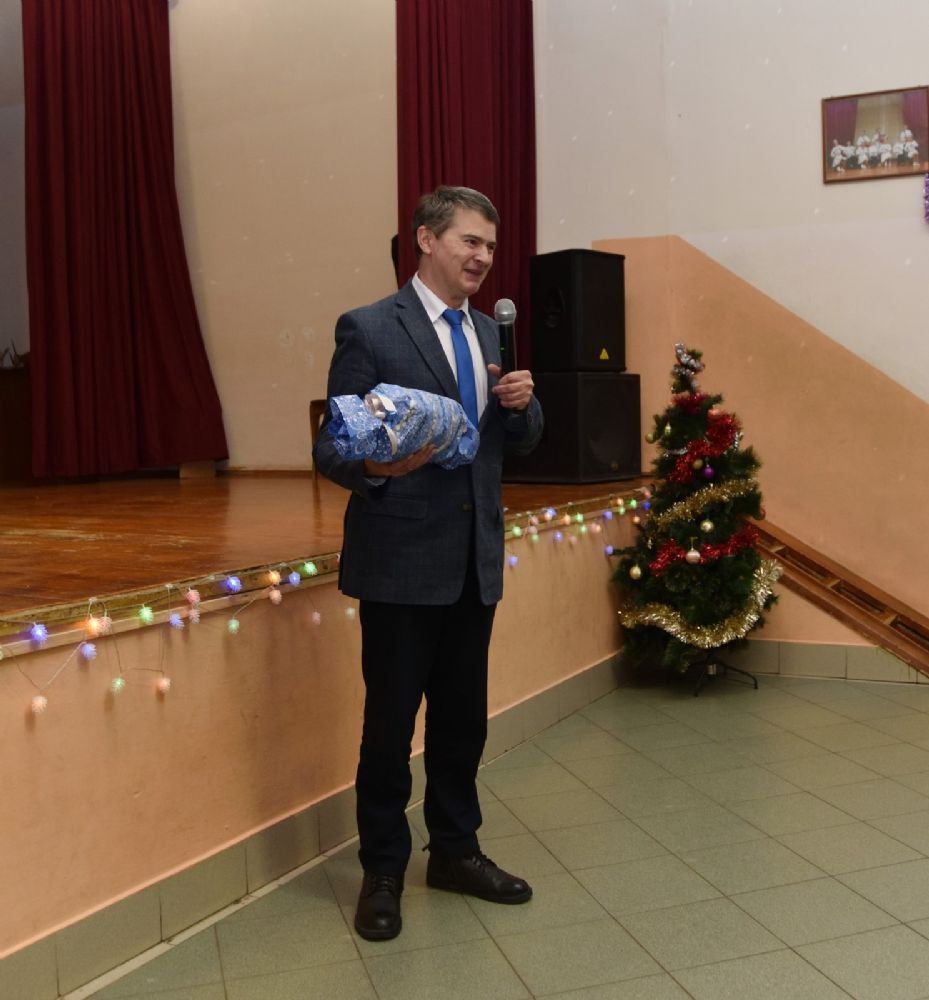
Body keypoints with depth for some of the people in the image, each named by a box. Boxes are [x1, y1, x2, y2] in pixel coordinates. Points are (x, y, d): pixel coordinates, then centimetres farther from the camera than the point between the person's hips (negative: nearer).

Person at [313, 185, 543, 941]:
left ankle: (455, 850, 33)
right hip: (402, 560, -6)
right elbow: (332, 448, -11)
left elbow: (519, 441, 15)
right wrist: (376, 465, -33)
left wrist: (522, 403, -7)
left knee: (464, 717, 15)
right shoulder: (369, 329, -9)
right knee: (391, 722, 5)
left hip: (474, 561, 6)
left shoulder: (486, 331, 12)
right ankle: (383, 871, 23)